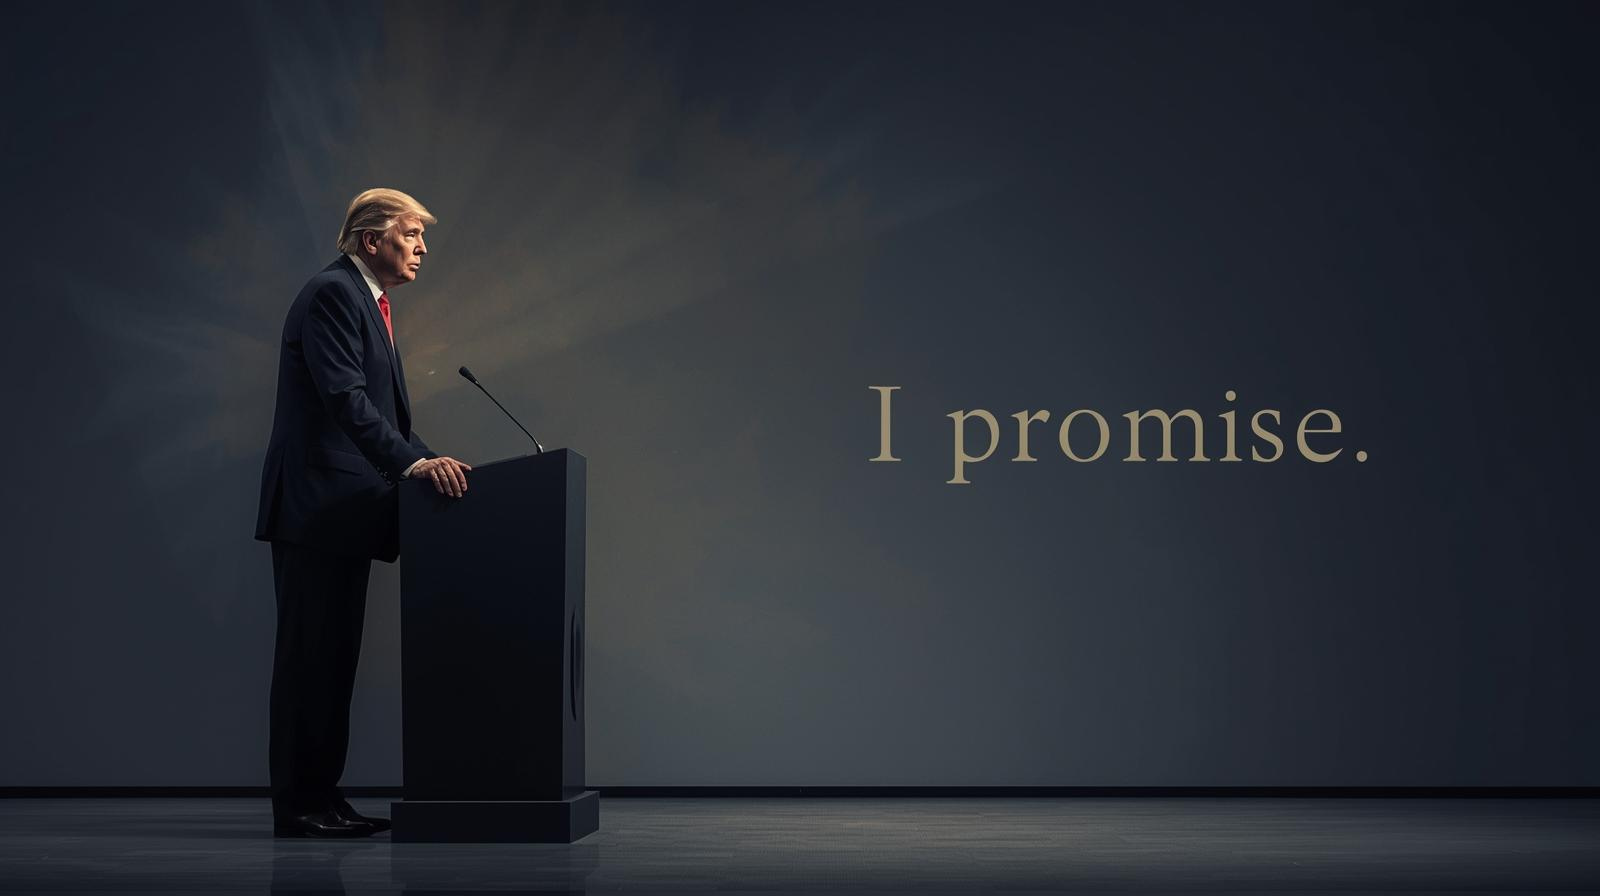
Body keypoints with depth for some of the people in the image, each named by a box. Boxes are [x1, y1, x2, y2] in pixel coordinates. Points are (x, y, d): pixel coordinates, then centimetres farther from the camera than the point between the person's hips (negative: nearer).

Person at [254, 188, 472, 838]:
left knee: (334, 657, 10)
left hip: (345, 512, 10)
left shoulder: (368, 301, 22)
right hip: (316, 508, -10)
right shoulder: (331, 292, -9)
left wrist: (426, 461, 8)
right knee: (309, 656, -6)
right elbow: (344, 395, -22)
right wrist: (413, 462, -29)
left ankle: (322, 796, 16)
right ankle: (297, 806, -2)